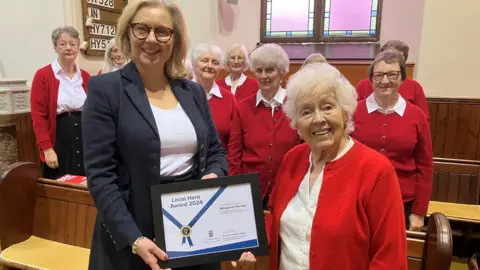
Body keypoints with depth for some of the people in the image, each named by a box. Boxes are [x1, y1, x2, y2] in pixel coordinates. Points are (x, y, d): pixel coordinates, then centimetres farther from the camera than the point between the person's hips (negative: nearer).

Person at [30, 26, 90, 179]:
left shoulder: (85, 77, 9)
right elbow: (38, 116, -7)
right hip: (58, 141, -4)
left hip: (85, 139, 4)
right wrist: (47, 149, -13)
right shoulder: (43, 75, -4)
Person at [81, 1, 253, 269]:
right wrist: (134, 239, -19)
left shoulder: (194, 91, 5)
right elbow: (99, 174, -12)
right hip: (133, 231, -4)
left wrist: (213, 176, -10)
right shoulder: (105, 89, -7)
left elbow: (216, 151, 12)